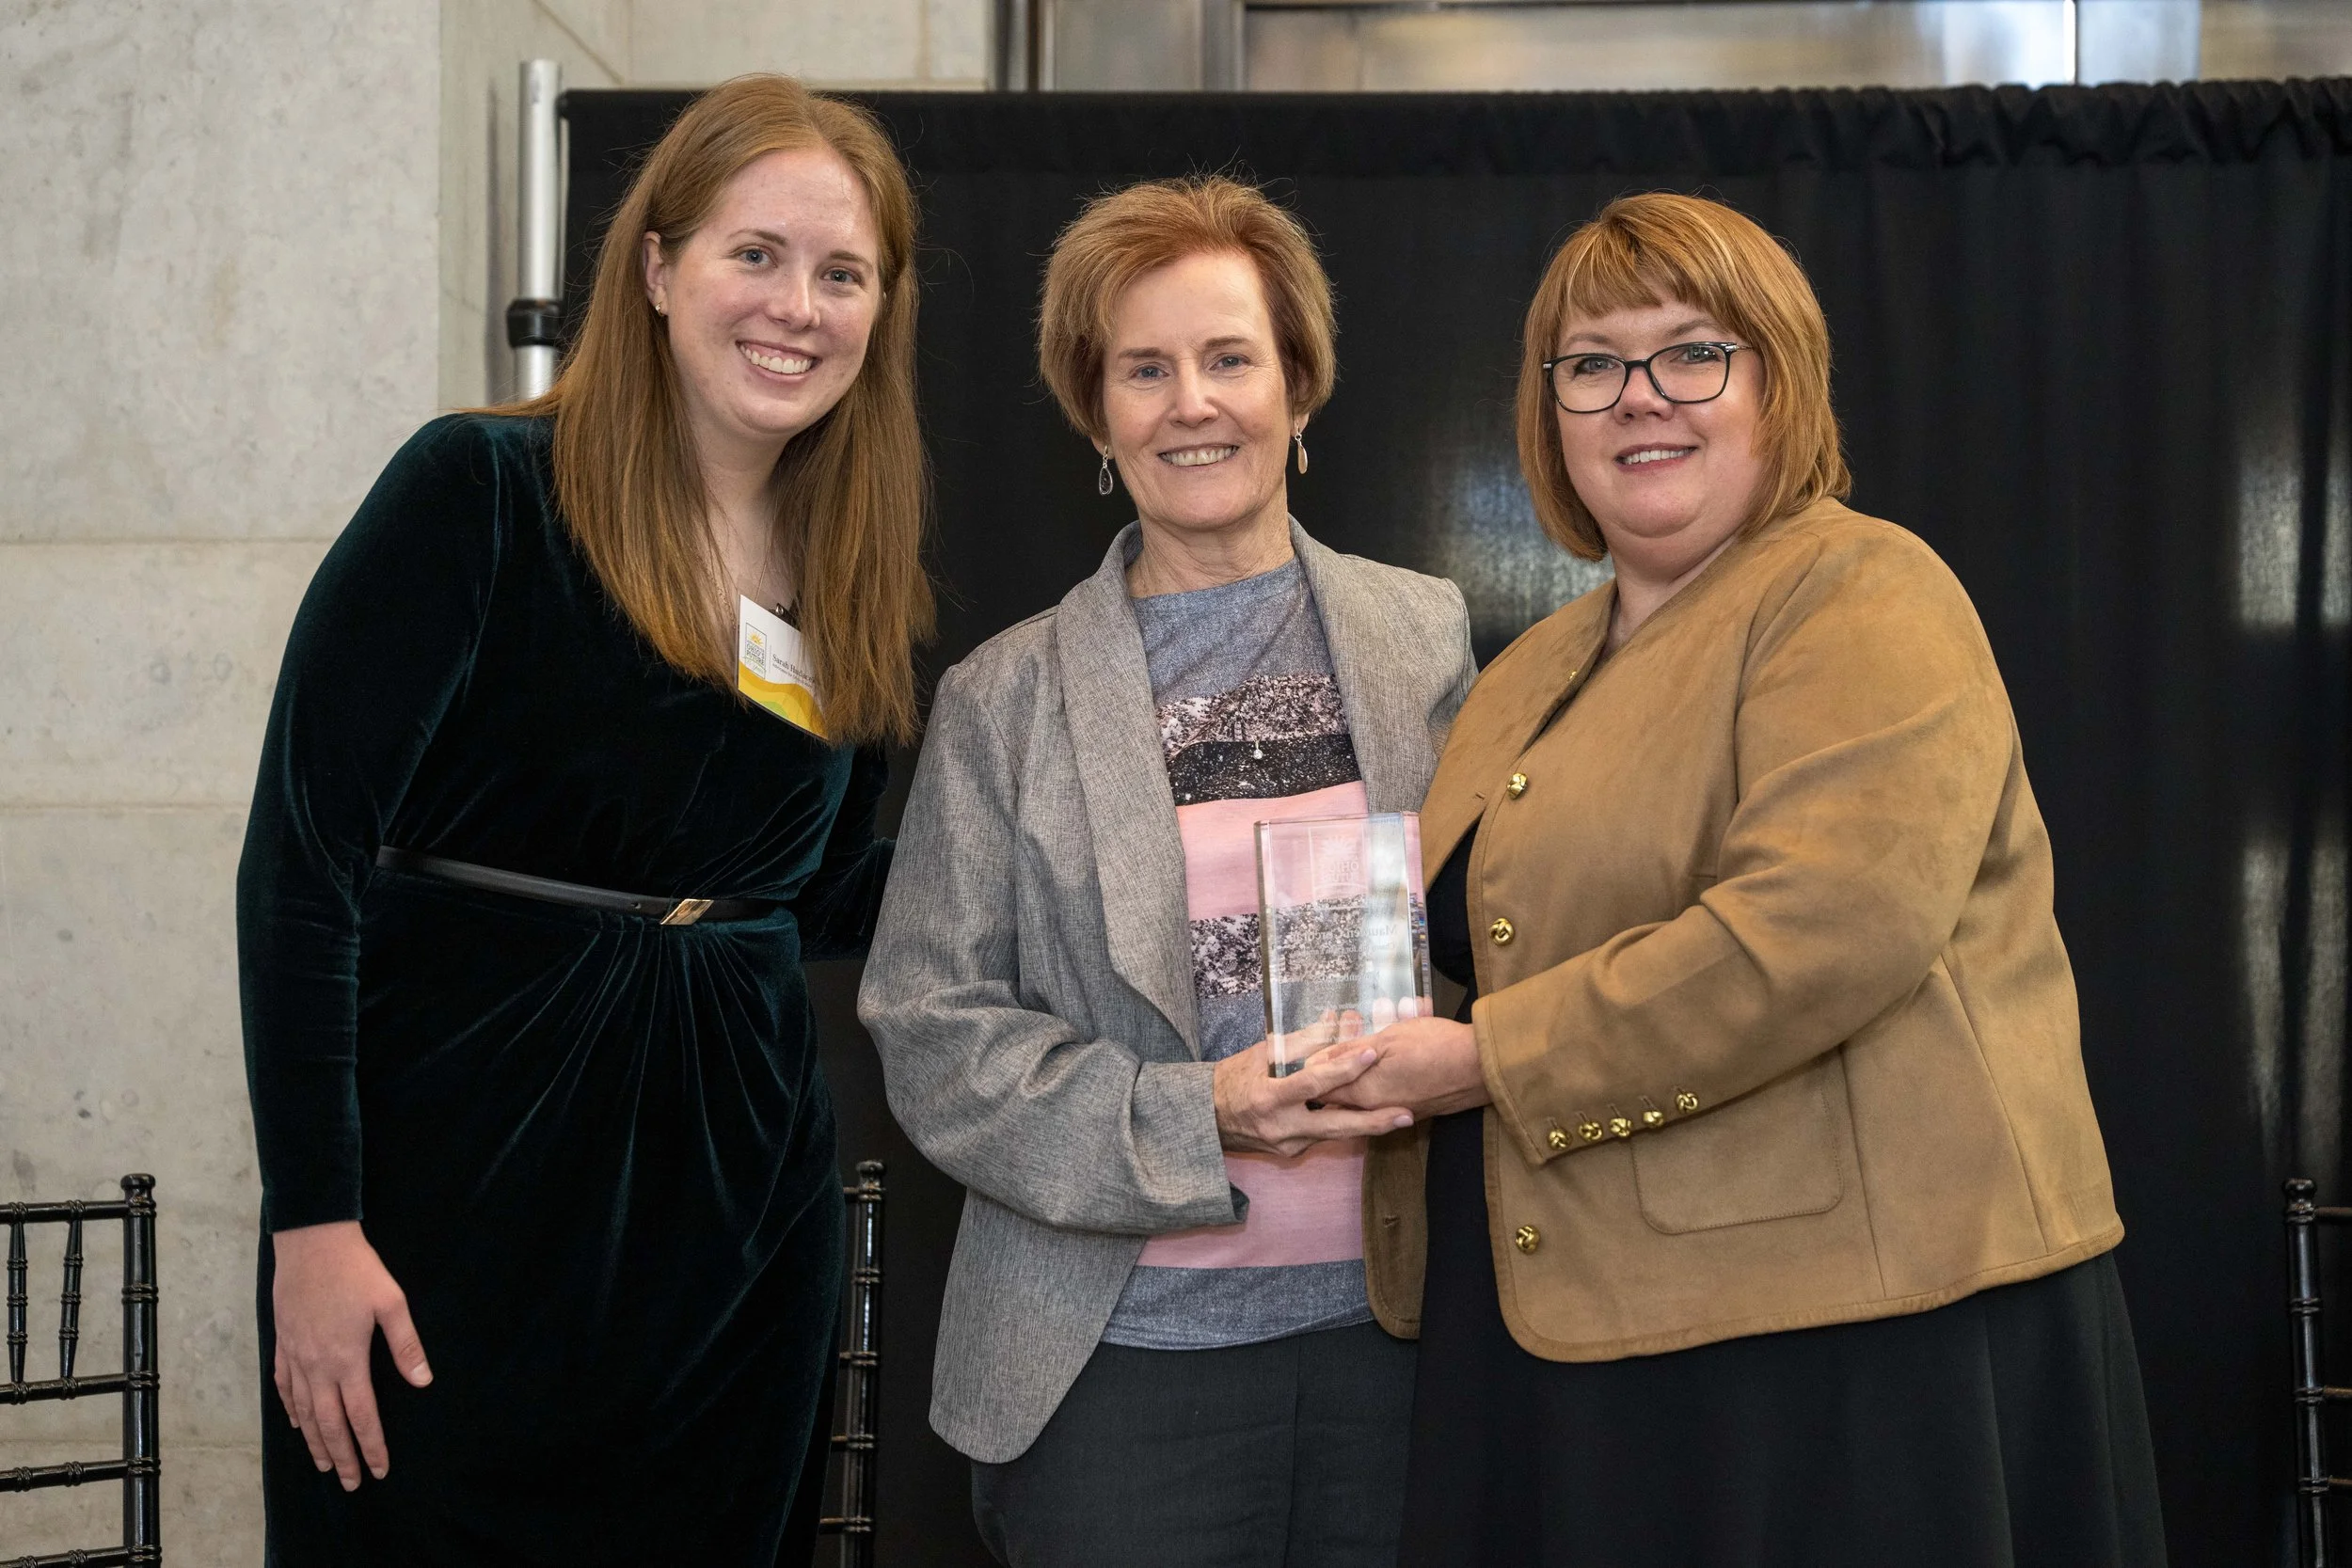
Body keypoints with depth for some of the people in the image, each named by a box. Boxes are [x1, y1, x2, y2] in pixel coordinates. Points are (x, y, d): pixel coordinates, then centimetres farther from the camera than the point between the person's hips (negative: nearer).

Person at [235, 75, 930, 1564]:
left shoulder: (858, 579, 8)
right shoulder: (480, 493, -10)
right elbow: (303, 855, -13)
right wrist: (313, 1223, -17)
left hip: (739, 1185, 5)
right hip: (463, 1162, -5)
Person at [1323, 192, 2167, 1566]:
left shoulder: (1862, 598, -9)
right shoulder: (1533, 677, 18)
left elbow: (1829, 926, -23)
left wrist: (1492, 1057, -17)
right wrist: (1388, 1058, 4)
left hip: (1847, 1323, -7)